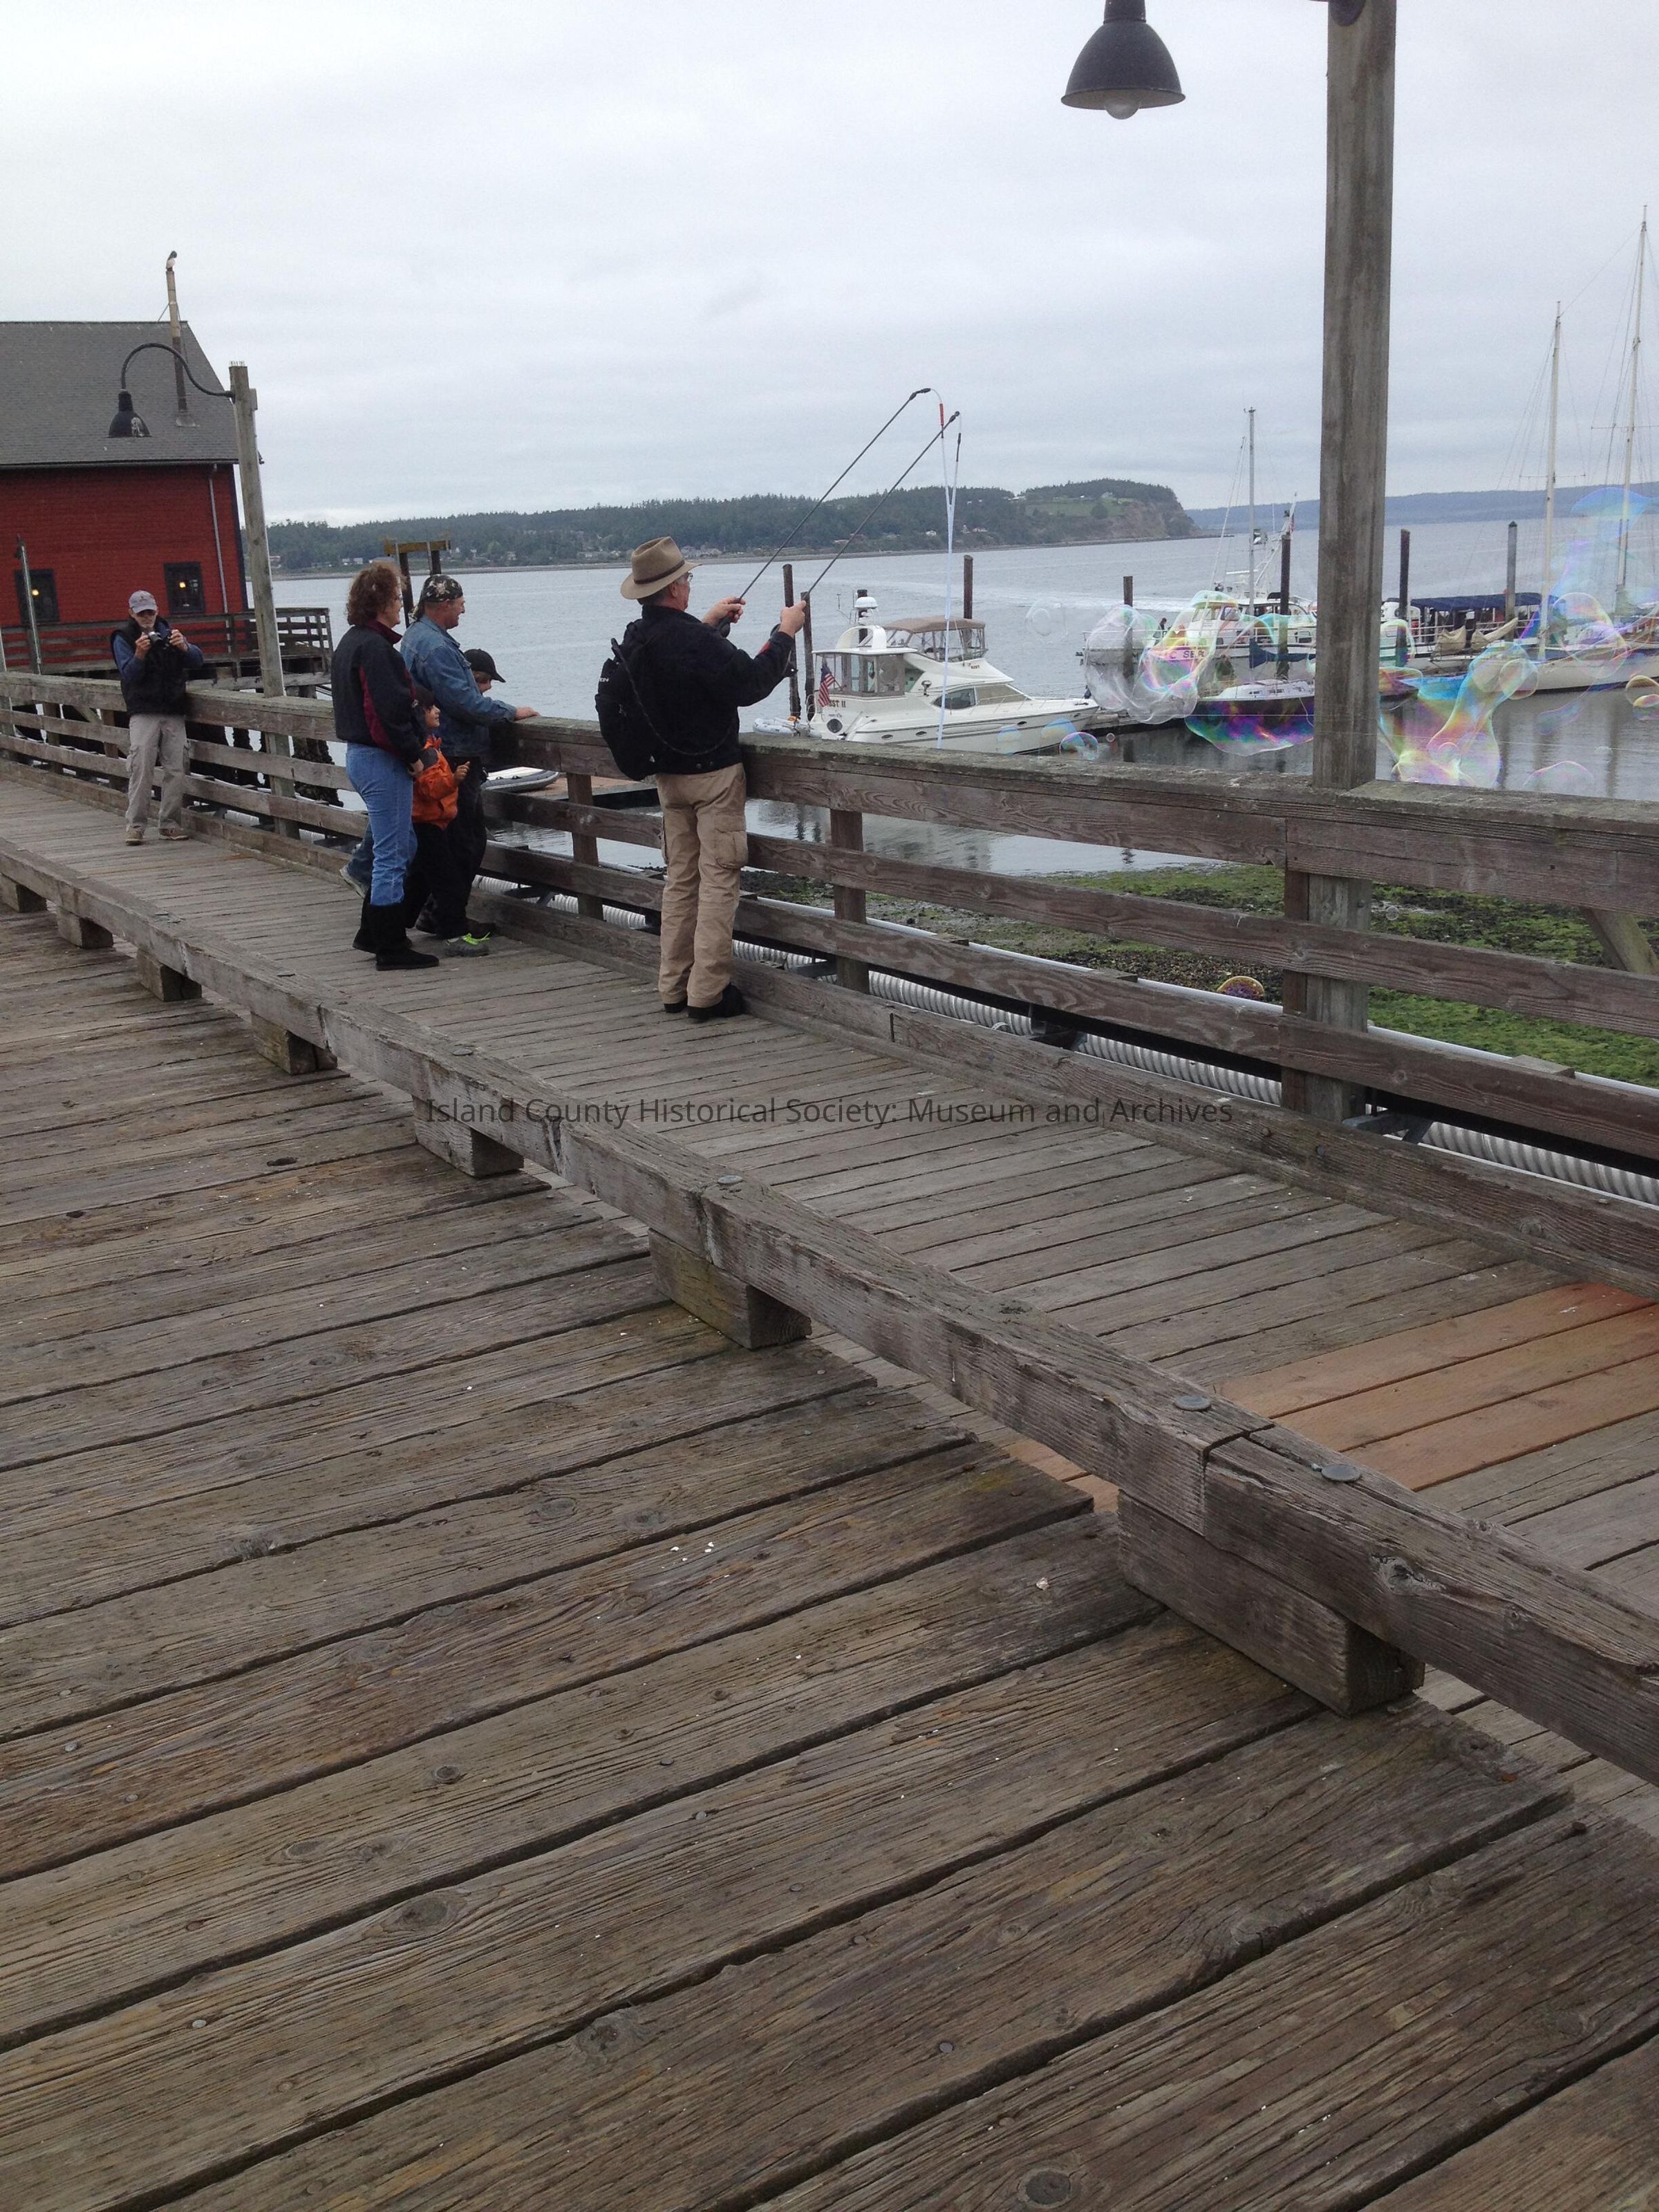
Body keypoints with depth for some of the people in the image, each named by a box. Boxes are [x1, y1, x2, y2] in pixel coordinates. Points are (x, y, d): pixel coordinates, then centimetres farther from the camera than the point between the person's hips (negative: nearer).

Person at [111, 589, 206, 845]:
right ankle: (135, 826, -10)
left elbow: (198, 662, 2)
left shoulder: (169, 632, 14)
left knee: (175, 770, 1)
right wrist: (139, 655, -27)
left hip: (174, 713, 3)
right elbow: (128, 674, -9)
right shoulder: (123, 638, 5)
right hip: (143, 713, -3)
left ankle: (171, 823, 9)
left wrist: (184, 647, -18)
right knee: (141, 769, -12)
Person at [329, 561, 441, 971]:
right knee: (392, 855, -4)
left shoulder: (349, 643, 15)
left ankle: (372, 932, 25)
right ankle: (390, 947, 1)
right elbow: (390, 710, -23)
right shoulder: (374, 647, -18)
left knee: (401, 847, 19)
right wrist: (414, 755, -14)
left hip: (360, 754, 11)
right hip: (383, 760, -11)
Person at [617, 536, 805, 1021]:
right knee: (718, 879, -3)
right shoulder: (694, 641, -23)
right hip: (713, 772, -8)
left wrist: (708, 624, 27)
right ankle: (708, 993, -3)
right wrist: (784, 634, -8)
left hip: (667, 775, 8)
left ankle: (673, 988, 18)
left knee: (680, 877, 15)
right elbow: (750, 684, -19)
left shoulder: (635, 639, 2)